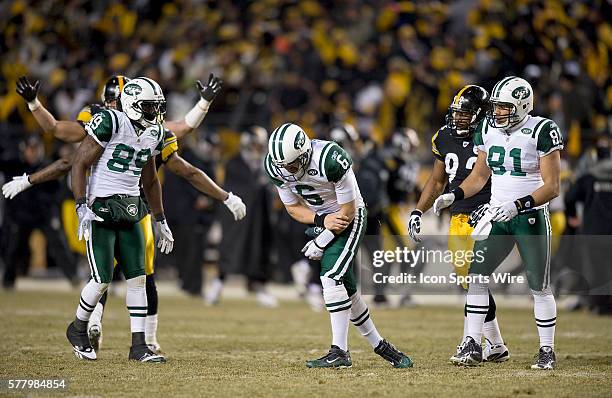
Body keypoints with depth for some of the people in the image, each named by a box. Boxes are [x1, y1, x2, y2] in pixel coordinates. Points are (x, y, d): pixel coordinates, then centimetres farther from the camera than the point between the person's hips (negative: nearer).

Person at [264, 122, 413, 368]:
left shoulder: (330, 160, -33)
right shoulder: (275, 166, -15)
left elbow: (347, 211, -23)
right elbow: (293, 208, -3)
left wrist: (320, 243, -19)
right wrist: (322, 220, -22)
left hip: (349, 217, -6)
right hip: (319, 221, 6)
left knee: (332, 277, -22)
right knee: (346, 289, 5)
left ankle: (340, 352, -20)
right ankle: (379, 346, 20)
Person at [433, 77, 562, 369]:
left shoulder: (542, 132, -13)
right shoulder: (488, 130, 4)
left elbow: (552, 187, -15)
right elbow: (480, 175, 16)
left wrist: (517, 205, -27)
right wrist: (454, 195, -1)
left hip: (531, 217, -5)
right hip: (497, 215, 5)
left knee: (540, 287, 1)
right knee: (475, 275, -6)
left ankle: (547, 351, 13)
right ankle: (473, 345, -2)